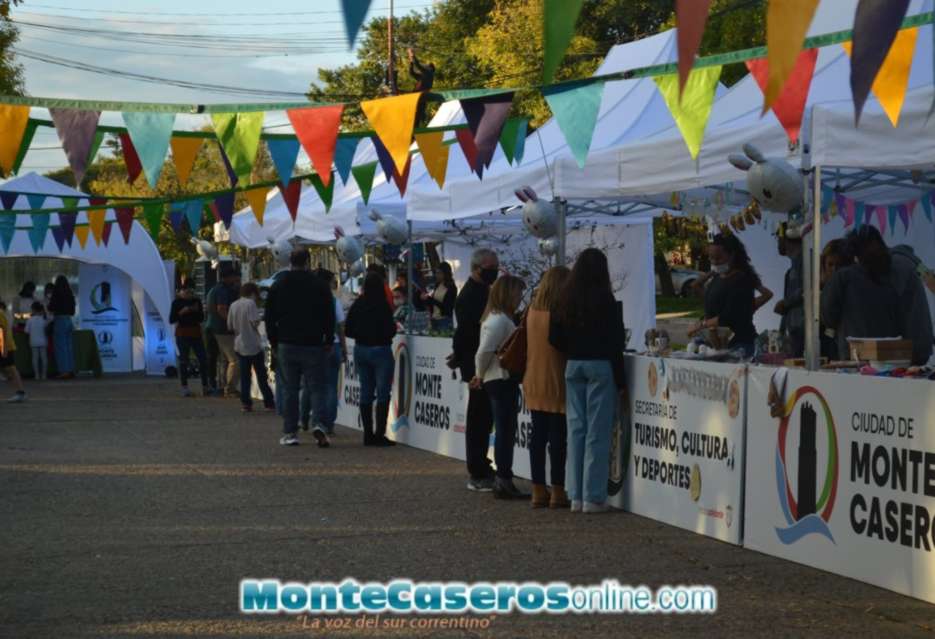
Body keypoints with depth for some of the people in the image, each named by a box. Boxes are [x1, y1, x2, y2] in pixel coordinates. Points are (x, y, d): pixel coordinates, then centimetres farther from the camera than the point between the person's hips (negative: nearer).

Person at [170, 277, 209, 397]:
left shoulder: (196, 301, 9)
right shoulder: (177, 302, -2)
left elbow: (201, 318, 10)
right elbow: (171, 320, -6)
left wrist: (197, 310, -8)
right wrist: (181, 312, -19)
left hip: (196, 333, 4)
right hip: (182, 334, -4)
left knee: (203, 359, -1)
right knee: (183, 361, -1)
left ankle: (205, 386, 6)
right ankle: (184, 388, 3)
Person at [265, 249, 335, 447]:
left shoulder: (277, 286, 5)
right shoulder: (319, 285, -2)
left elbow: (270, 318, 9)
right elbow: (329, 317, -1)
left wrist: (274, 342, 16)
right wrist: (329, 341, 8)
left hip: (287, 346, 2)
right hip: (313, 346, -2)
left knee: (290, 390, 8)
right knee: (316, 388, 1)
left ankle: (290, 433, 7)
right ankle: (319, 424, -20)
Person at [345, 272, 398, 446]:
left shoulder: (357, 305, 0)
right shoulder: (382, 305, -16)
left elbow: (348, 330, 4)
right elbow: (390, 330, -17)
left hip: (360, 350, 6)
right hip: (380, 350, -6)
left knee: (366, 392, 12)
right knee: (383, 393, 0)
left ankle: (368, 434, 15)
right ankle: (379, 434, -4)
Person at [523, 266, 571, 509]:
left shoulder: (532, 311, 5)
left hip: (534, 384, 6)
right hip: (556, 384, -6)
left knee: (538, 437, 9)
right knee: (558, 438, 0)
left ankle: (539, 491, 11)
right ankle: (557, 492, 2)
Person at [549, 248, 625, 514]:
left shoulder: (565, 300, 2)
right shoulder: (605, 301, -10)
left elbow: (554, 338, 4)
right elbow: (615, 340, -8)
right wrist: (620, 379, -3)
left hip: (573, 366, 4)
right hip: (600, 366, -4)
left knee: (576, 429, 9)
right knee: (598, 431, 0)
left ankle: (576, 495, 11)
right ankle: (593, 497, 0)